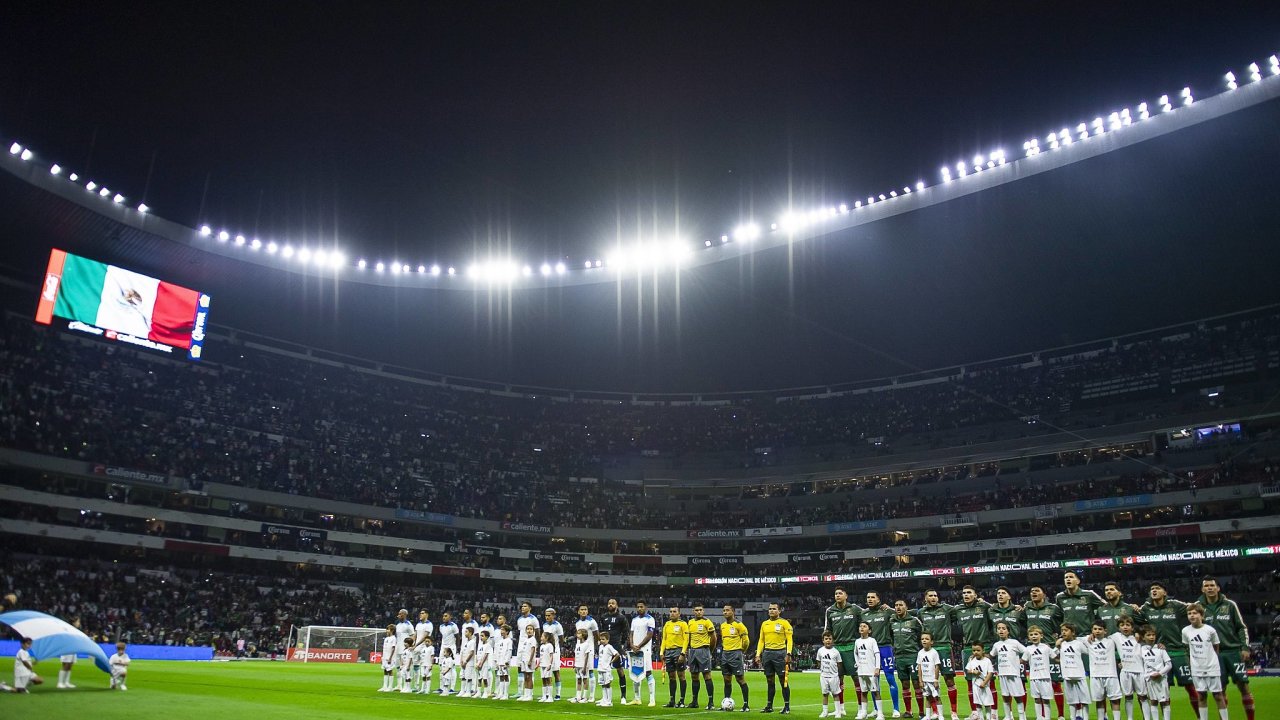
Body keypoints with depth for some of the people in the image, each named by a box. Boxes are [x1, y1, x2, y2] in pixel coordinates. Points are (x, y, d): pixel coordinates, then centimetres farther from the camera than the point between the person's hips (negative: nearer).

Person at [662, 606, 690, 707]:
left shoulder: (683, 624, -3)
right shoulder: (667, 624, 14)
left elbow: (686, 639, -9)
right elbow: (664, 639, 17)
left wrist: (682, 653, -16)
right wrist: (662, 652, 9)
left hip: (679, 650, -6)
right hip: (668, 651, 6)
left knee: (681, 675, -3)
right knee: (671, 676, 8)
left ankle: (682, 701, 0)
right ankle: (672, 700, 13)